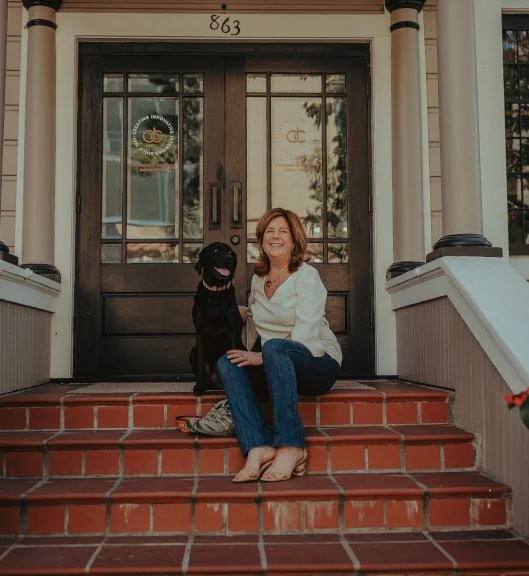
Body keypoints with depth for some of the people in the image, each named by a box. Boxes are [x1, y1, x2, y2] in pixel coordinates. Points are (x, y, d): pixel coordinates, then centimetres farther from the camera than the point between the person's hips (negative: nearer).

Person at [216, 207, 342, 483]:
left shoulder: (306, 276, -6)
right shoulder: (257, 279, 13)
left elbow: (306, 333, -17)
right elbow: (255, 323, 20)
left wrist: (262, 356, -24)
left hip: (318, 362, -5)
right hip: (276, 366, 6)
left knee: (274, 346, -36)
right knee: (226, 362, -21)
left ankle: (290, 446, -35)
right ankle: (257, 447, -33)